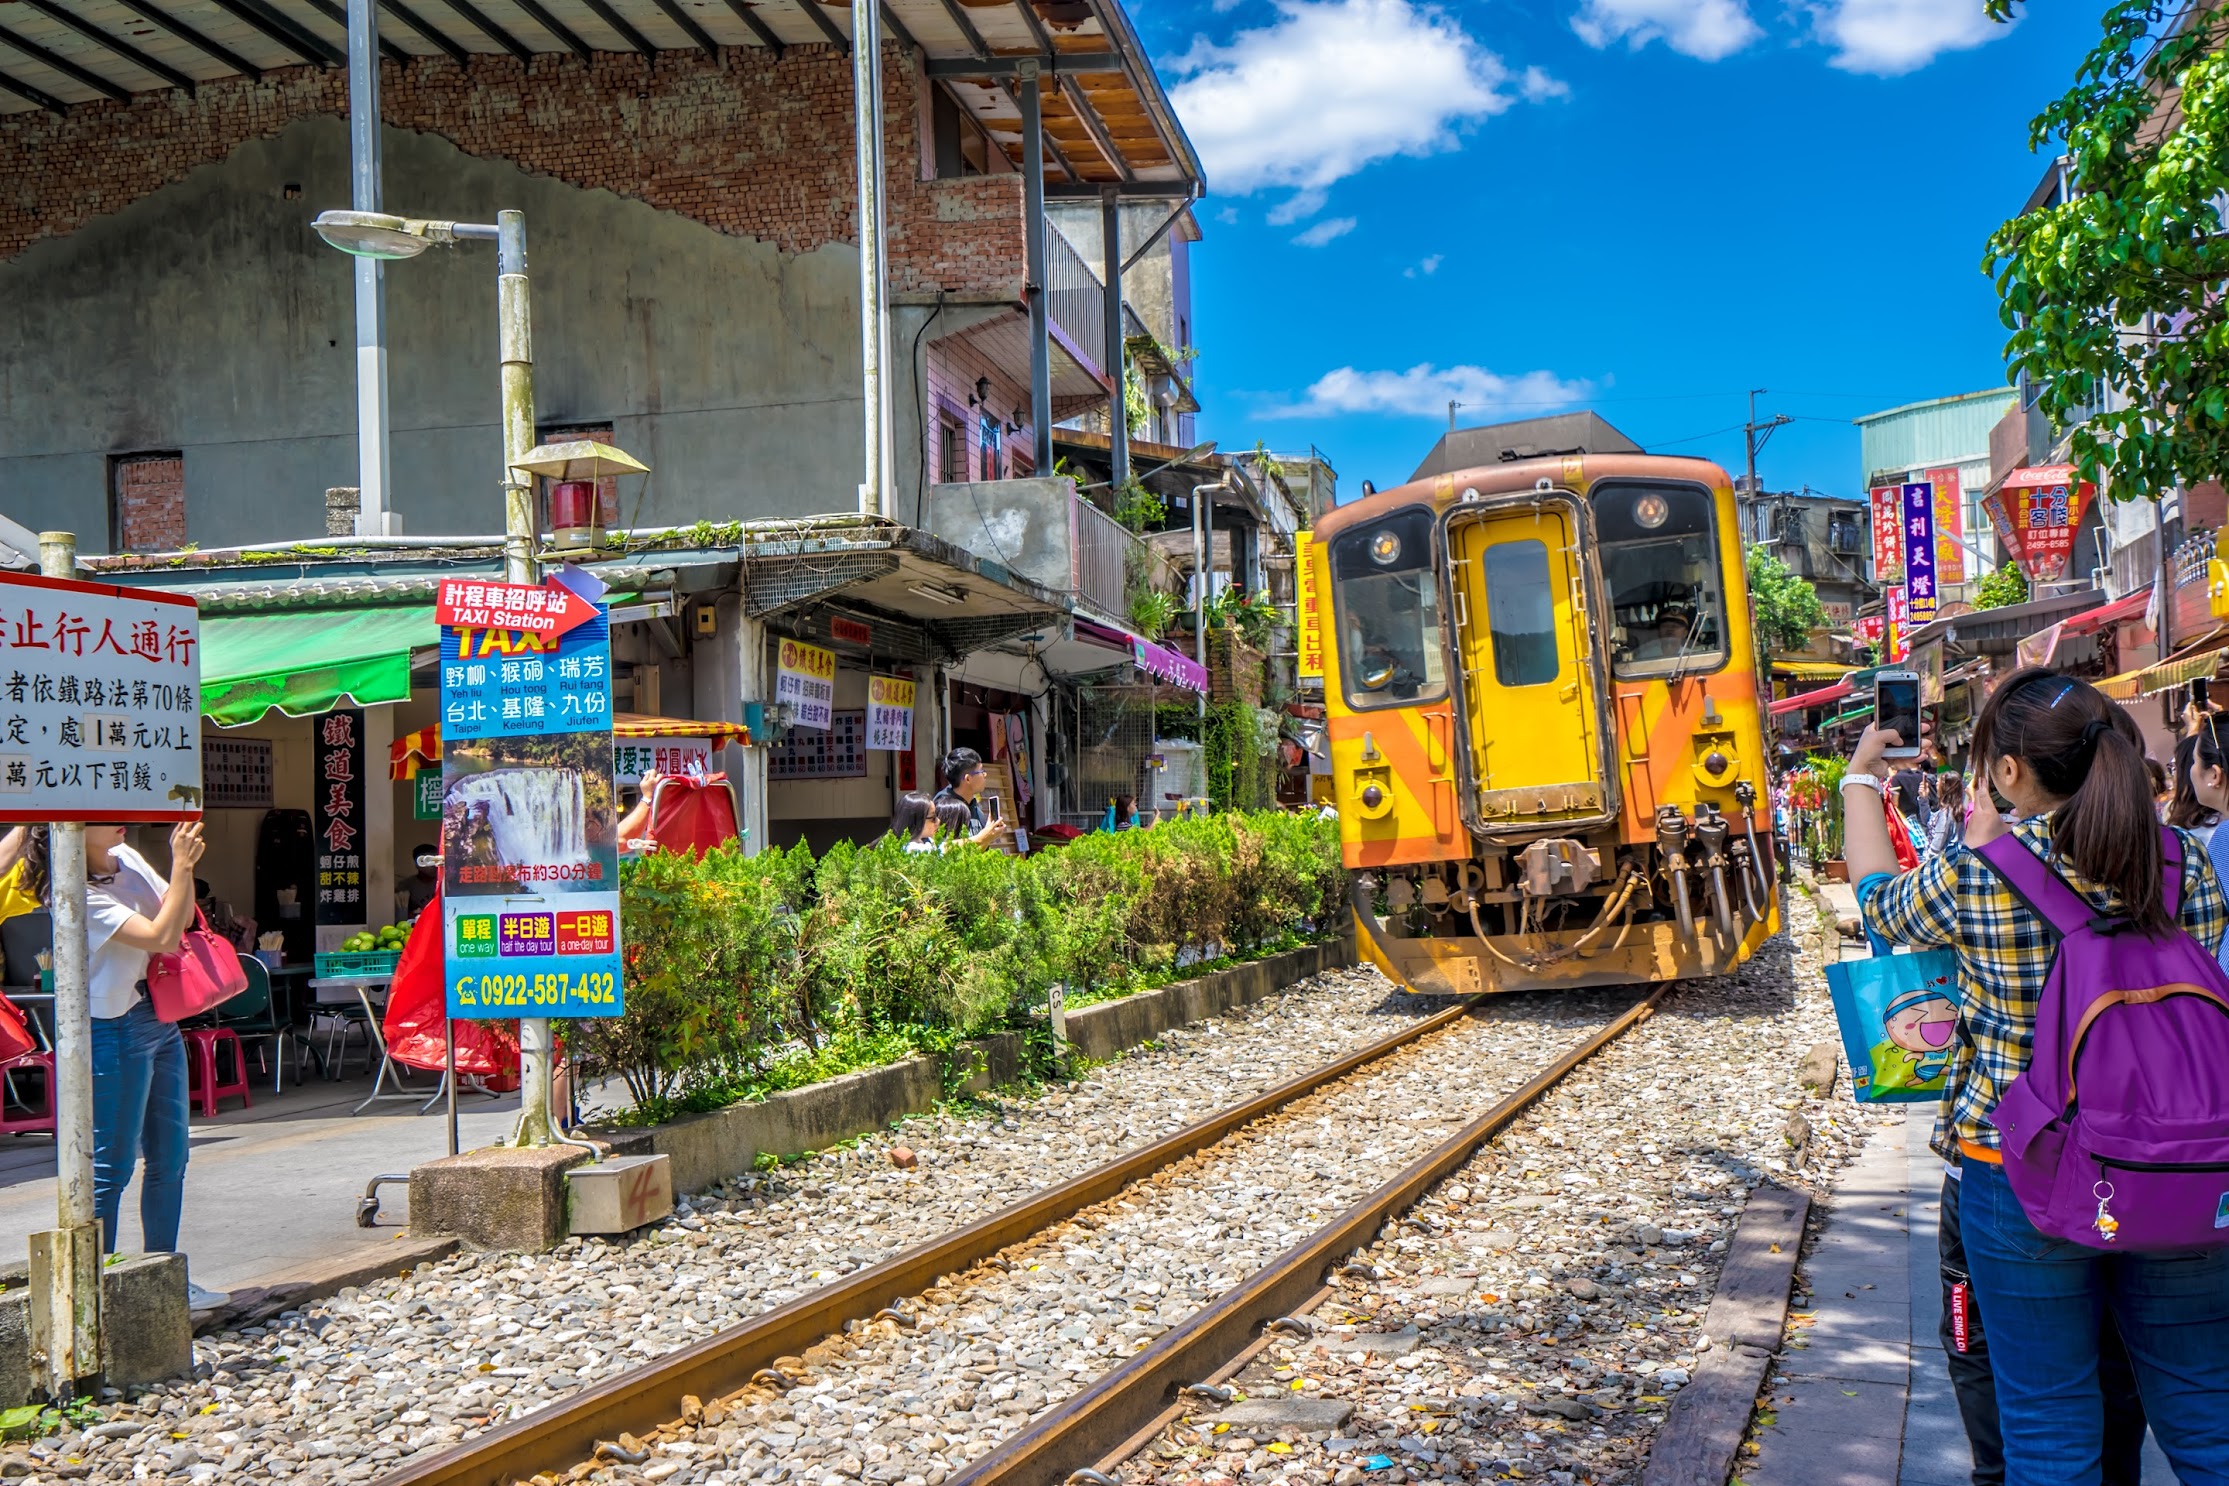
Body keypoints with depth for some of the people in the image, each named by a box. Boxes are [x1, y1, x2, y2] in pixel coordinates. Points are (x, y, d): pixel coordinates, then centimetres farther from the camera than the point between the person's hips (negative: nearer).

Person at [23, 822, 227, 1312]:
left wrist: (185, 863, -4)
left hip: (159, 1017, 8)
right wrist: (182, 865, -21)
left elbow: (179, 919, 12)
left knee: (169, 1157, 13)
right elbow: (161, 937, -25)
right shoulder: (72, 891, -19)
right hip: (113, 1029, -8)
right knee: (112, 1166, -2)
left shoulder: (126, 858, 5)